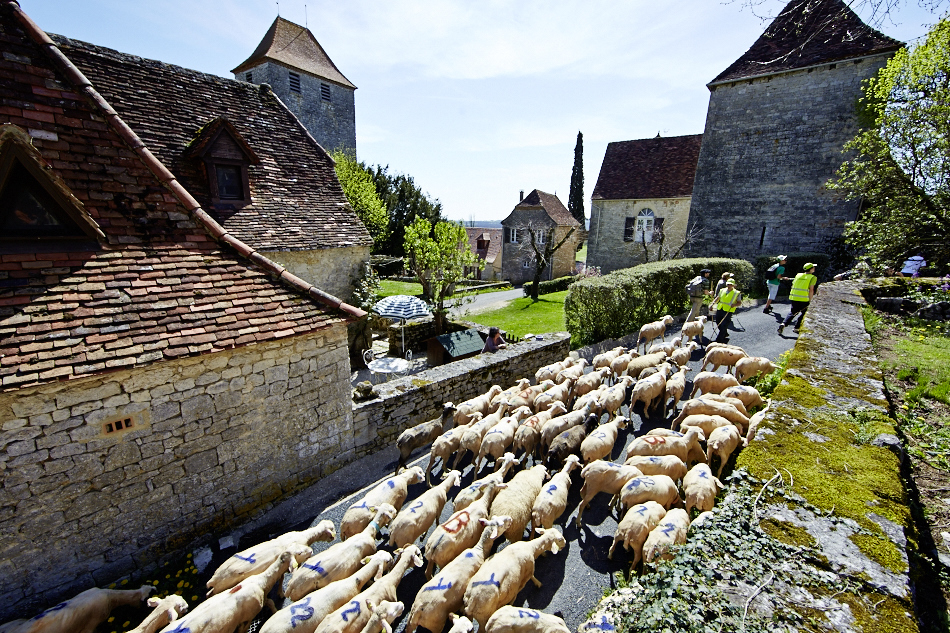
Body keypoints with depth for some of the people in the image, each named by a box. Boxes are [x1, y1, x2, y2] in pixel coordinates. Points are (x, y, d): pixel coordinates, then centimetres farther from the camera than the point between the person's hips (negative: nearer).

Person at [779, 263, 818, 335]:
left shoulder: (798, 275, 14)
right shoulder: (813, 277, 0)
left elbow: (792, 285, 14)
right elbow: (811, 290, -7)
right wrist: (810, 300, -2)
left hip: (794, 297, 4)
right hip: (804, 299, -4)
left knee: (792, 312, 15)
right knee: (804, 313, 16)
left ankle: (783, 324, -7)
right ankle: (797, 328, 14)